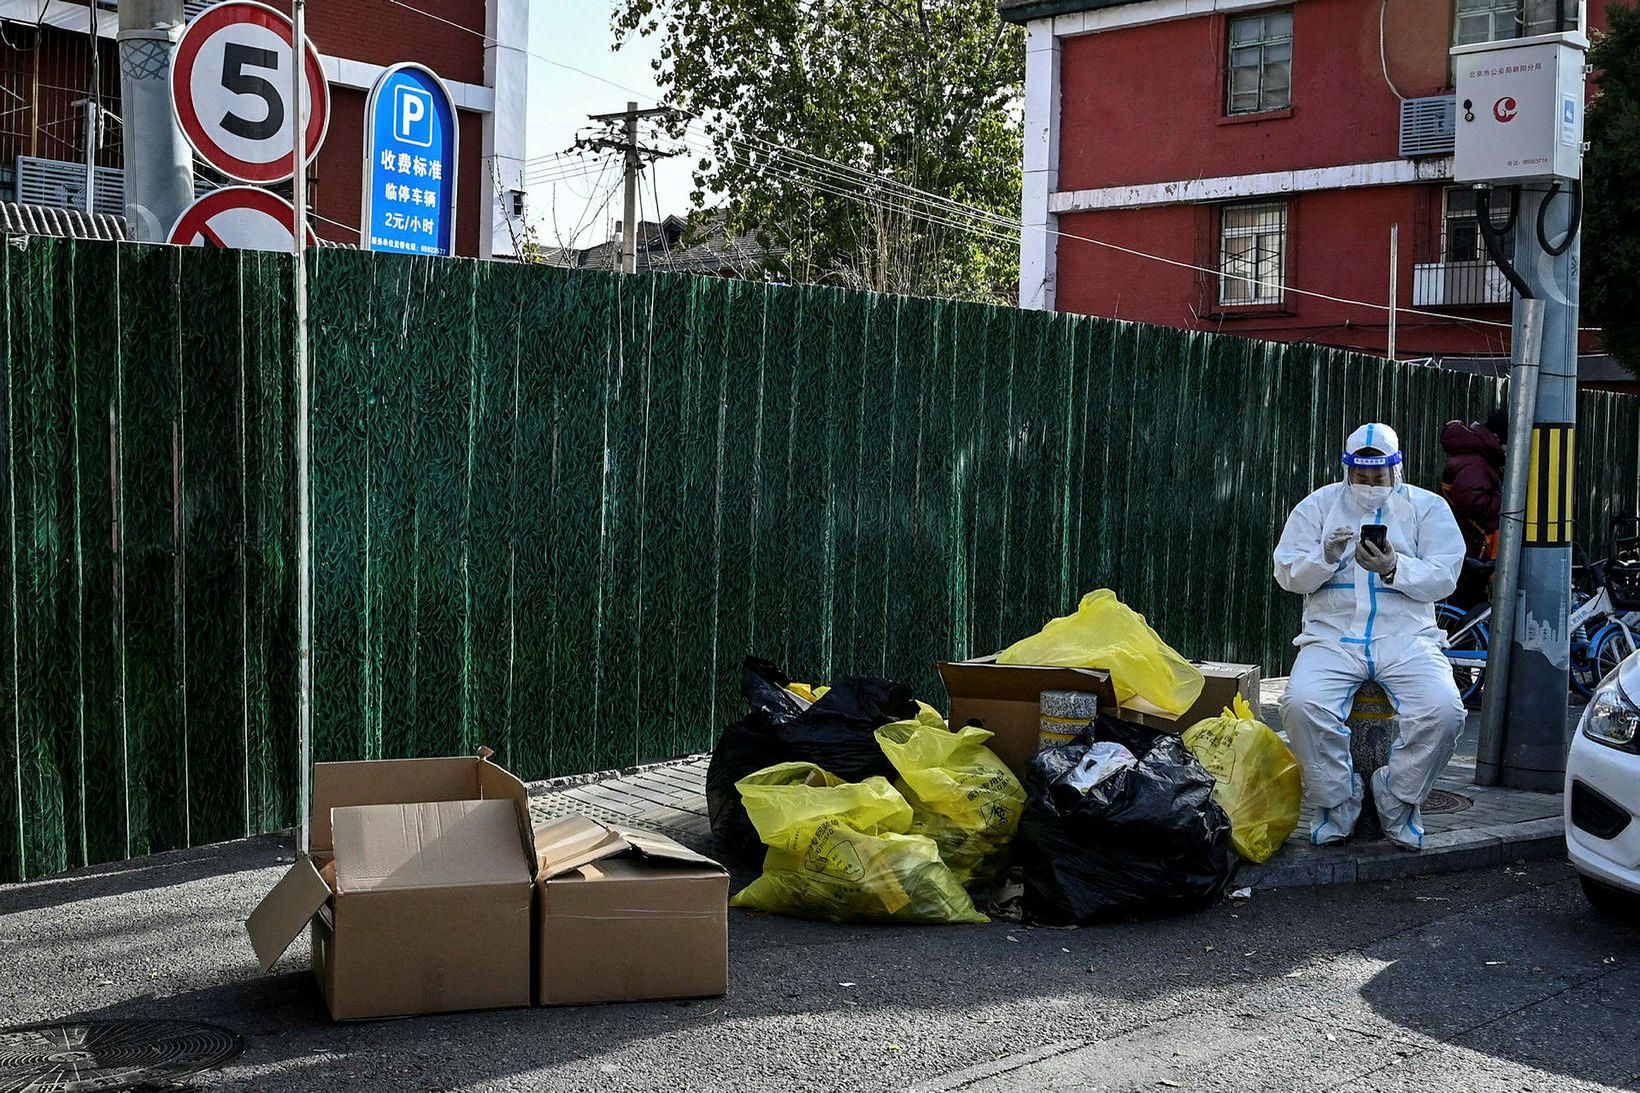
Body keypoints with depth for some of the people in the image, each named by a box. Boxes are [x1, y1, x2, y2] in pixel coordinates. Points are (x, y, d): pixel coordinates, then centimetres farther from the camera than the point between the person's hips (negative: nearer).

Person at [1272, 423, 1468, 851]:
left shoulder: (1427, 507, 11)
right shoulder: (1319, 504, 12)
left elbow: (1443, 579, 1)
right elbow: (1287, 574, 6)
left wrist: (1394, 568, -17)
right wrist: (1326, 557, -14)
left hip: (1406, 638, 0)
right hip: (1333, 635, 0)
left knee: (1444, 710, -28)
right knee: (1301, 703, -30)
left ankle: (1397, 802, -3)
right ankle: (1338, 802, -8)